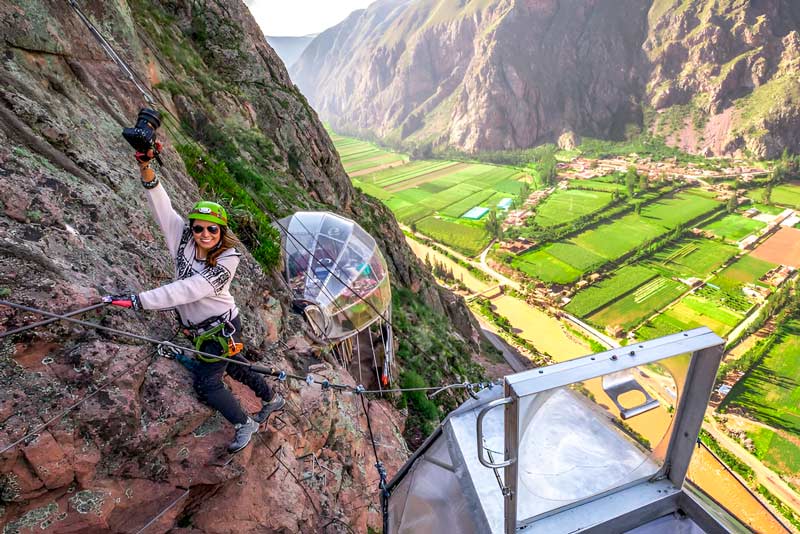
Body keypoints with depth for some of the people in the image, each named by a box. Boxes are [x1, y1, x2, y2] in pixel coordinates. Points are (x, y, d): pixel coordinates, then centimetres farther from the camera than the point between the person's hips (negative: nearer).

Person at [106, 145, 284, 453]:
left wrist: (138, 300, -39)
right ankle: (272, 399, 45)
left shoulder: (228, 259, -26)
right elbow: (162, 207, -20)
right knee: (232, 367, 22)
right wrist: (146, 167, -34)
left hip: (221, 329, -7)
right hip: (198, 329, 7)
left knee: (206, 384, -3)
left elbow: (188, 290, -34)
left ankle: (245, 424, 21)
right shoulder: (183, 237, -10)